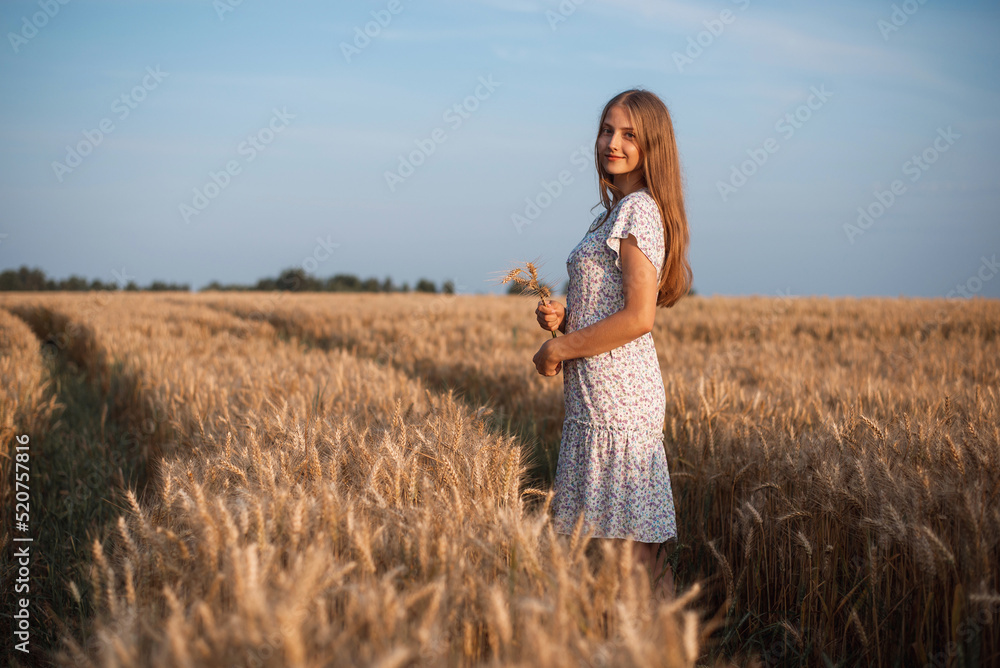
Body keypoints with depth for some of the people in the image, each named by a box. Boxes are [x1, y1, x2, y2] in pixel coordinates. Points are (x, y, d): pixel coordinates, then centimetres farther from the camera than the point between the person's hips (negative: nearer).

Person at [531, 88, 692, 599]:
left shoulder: (638, 209, -12)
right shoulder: (617, 211, 17)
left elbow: (638, 317, -20)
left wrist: (560, 348, -11)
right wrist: (562, 317, 4)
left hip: (617, 392, -10)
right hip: (597, 392, 10)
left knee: (630, 543, -5)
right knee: (606, 536, 13)